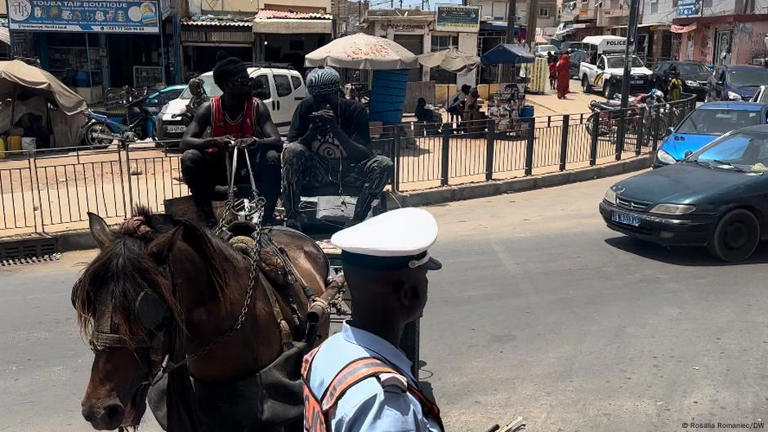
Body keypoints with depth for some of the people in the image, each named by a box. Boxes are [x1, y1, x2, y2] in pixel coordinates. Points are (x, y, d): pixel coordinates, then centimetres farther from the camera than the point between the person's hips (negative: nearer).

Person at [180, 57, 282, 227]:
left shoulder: (257, 107, -13)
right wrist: (214, 141, -39)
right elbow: (185, 142, -19)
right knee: (189, 158, -26)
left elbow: (277, 142, -23)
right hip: (219, 168, 1)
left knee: (272, 158, -30)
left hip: (250, 168, -1)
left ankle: (265, 220, -23)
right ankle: (208, 219, -15)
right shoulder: (209, 109, -11)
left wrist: (256, 142, -45)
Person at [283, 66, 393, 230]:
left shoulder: (355, 110, -10)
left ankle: (356, 221, -27)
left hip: (347, 171, 0)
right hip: (314, 172, 0)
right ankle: (292, 221, -28)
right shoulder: (306, 108, -5)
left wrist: (336, 130, -29)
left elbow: (365, 155, -18)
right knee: (292, 151, -29)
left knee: (384, 164, -26)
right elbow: (291, 148, -8)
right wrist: (312, 131, -27)